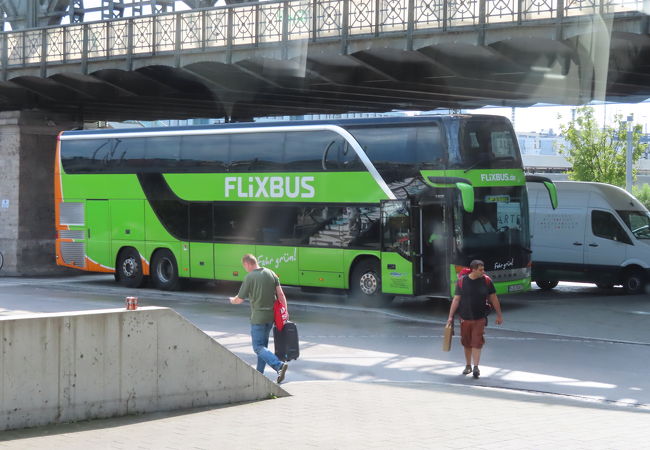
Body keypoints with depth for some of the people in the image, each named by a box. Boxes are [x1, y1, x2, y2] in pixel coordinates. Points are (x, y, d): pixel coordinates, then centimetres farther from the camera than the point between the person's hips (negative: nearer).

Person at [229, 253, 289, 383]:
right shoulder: (271, 274, 5)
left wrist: (232, 300, 15)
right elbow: (281, 294, 1)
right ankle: (259, 373, 22)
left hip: (258, 317, -7)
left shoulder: (249, 277, -12)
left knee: (258, 347, -4)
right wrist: (285, 311, 3)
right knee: (263, 344, 18)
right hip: (271, 315, 7)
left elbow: (240, 299, -6)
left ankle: (279, 365, -23)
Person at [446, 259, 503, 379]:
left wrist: (499, 315, 9)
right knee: (466, 343, 11)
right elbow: (456, 299, -1)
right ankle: (468, 366, 27)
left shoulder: (486, 281, -3)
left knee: (477, 342, -9)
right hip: (465, 318, 1)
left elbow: (493, 298, 5)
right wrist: (450, 316, -4)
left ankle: (476, 367, -7)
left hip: (480, 318, -1)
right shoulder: (462, 281, -4)